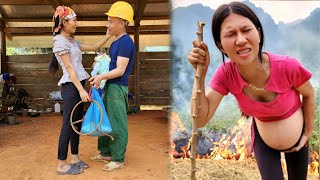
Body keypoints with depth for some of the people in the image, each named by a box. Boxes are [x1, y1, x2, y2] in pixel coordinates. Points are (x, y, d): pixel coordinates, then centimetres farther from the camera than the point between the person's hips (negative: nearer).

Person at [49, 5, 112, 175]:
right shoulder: (60, 40, -10)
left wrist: (108, 35, 15)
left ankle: (75, 158, 21)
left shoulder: (73, 41, 16)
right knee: (68, 124, -5)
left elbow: (93, 47, 22)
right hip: (70, 86, -9)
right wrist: (81, 89, -20)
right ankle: (61, 165, 5)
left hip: (77, 85, 9)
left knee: (77, 123, 11)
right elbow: (69, 67, -16)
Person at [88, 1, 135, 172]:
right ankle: (106, 153, 31)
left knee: (117, 125, -1)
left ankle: (118, 159, 12)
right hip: (109, 86, 10)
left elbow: (120, 70, -20)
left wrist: (101, 77, -27)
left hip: (117, 88, -10)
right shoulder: (116, 42, 16)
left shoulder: (126, 42, -14)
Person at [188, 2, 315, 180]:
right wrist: (200, 74, -36)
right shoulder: (225, 74, -27)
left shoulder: (288, 66, -32)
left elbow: (308, 94, -10)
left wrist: (308, 132, -2)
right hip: (263, 140, 0)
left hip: (297, 138, 1)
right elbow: (200, 120, -29)